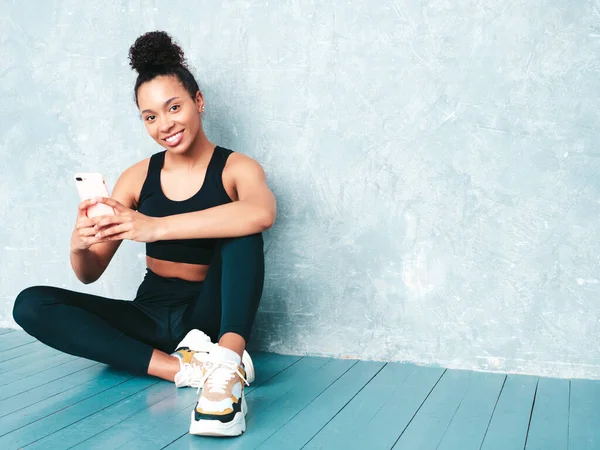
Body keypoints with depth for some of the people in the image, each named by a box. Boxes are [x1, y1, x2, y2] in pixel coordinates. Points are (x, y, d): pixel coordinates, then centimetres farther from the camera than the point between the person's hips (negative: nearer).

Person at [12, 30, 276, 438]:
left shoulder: (236, 168, -7)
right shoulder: (138, 178, 4)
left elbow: (262, 213, -34)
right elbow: (90, 274, 5)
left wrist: (157, 227, -39)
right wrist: (79, 247, -20)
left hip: (210, 314, -4)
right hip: (151, 316, 4)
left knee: (241, 228, -28)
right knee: (31, 305, -16)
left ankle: (225, 367, -44)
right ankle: (183, 367, -28)